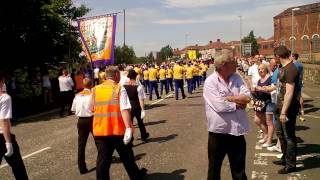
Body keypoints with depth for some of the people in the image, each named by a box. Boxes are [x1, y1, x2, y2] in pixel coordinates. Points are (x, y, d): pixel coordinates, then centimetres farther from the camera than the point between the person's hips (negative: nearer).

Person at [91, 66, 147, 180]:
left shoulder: (95, 90, 5)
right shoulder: (119, 89, -8)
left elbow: (92, 109, 11)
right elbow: (124, 110, -20)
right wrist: (128, 128, -25)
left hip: (99, 131, 3)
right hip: (118, 130, -3)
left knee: (103, 159, 10)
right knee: (127, 157, 17)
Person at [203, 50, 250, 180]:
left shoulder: (236, 78, 4)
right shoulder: (210, 82, -13)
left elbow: (247, 97, -7)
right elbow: (220, 106, -24)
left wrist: (228, 98, -16)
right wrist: (238, 102, -10)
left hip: (237, 130, 5)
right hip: (218, 131, -5)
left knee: (239, 169, 19)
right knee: (214, 167, 14)